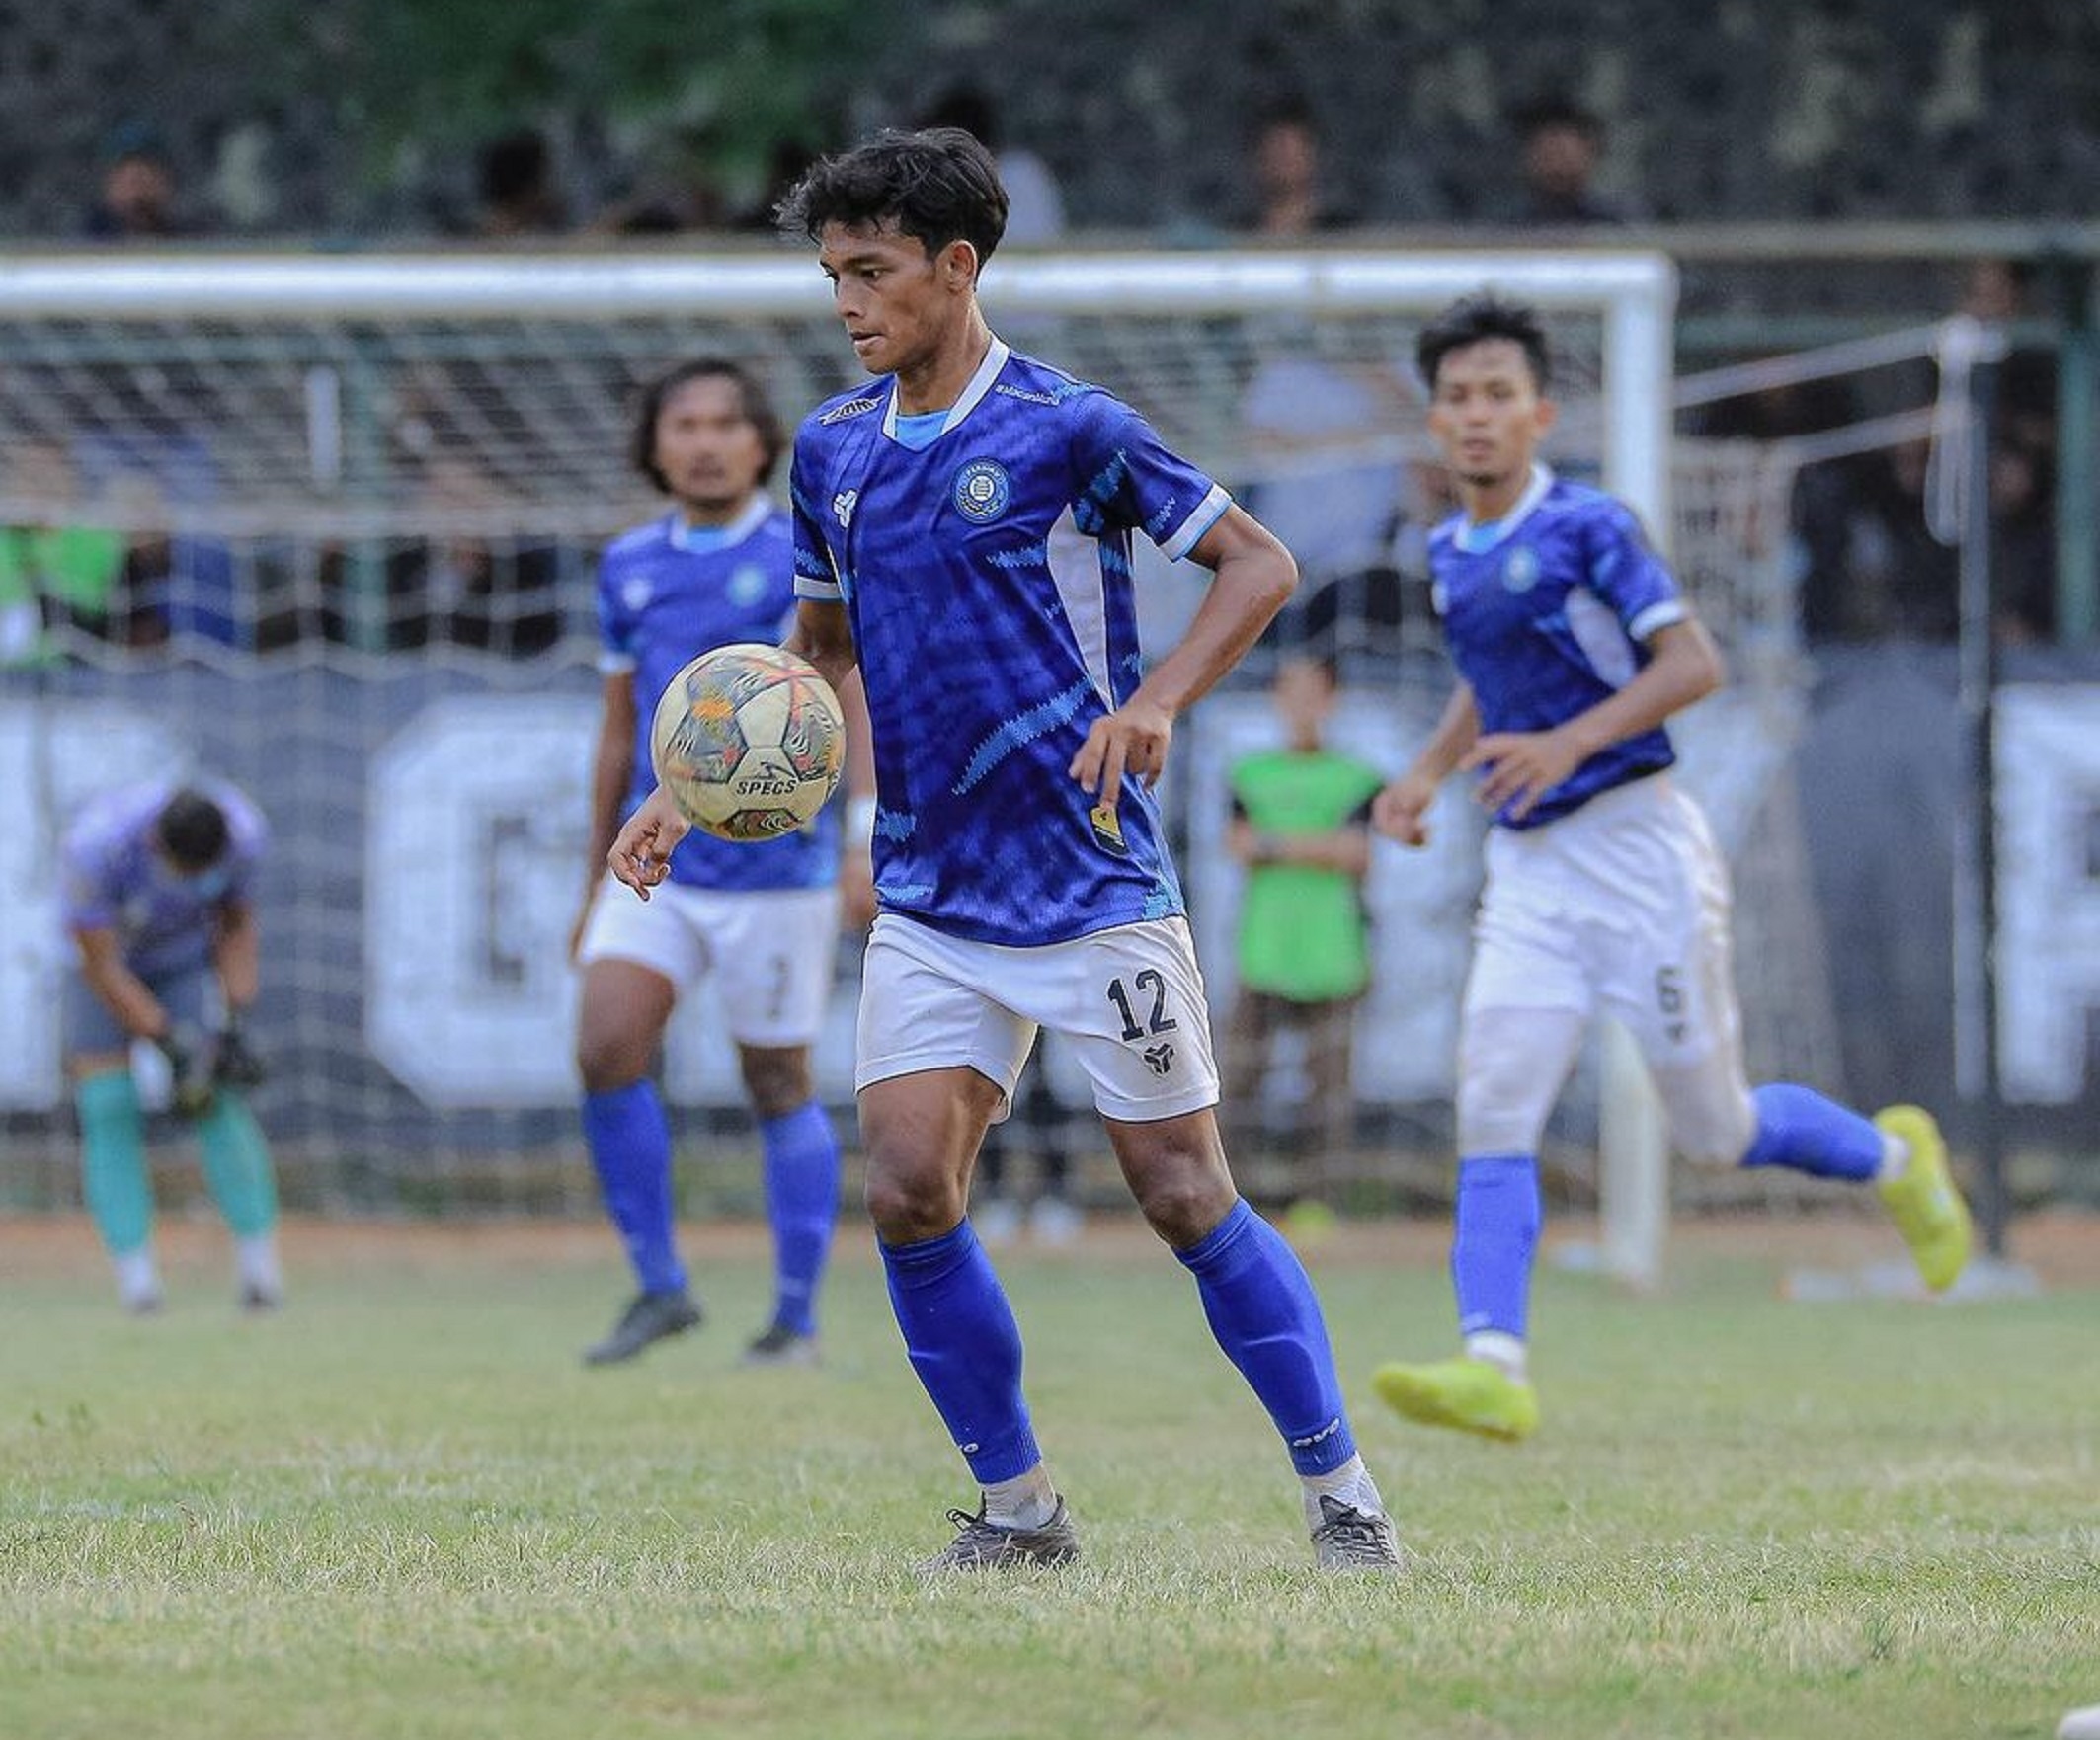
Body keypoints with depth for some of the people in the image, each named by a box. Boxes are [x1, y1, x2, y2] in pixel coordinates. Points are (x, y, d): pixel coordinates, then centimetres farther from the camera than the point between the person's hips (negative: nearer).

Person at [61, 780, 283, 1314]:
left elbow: (237, 928, -6)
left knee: (223, 1103, -11)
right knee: (108, 1112, -13)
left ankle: (259, 1263, -9)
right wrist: (170, 1042, -31)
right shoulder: (98, 845, -37)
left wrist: (230, 1024, -16)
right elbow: (101, 966, -28)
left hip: (187, 956, 2)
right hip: (105, 958, -2)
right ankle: (135, 1273, -13)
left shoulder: (244, 831, -26)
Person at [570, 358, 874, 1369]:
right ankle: (658, 1287, -2)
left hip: (774, 869, -4)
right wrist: (594, 880, 19)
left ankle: (796, 1321, 14)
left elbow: (856, 697, -15)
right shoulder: (630, 567, 10)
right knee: (605, 1049, -14)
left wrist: (870, 831, -32)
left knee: (778, 1087, 3)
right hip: (656, 866, 4)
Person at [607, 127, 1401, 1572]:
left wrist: (1156, 702, -19)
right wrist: (690, 798, 10)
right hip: (929, 898, 5)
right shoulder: (834, 449, 9)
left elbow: (1259, 562, -4)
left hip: (1093, 882, -5)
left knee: (1187, 1196, -4)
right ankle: (1020, 1507, 8)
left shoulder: (1066, 427, -9)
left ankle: (1343, 1492, 7)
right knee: (908, 1195, -6)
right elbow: (820, 654, 21)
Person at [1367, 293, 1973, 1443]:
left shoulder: (1584, 527, -11)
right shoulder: (1450, 553, 11)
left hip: (1635, 848, -6)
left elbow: (1694, 662, -15)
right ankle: (1493, 1367, -18)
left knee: (1715, 1132, 4)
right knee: (1491, 1111, -11)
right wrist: (1426, 774, 12)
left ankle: (1894, 1159, 32)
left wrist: (1569, 743, -25)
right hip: (1527, 865, 6)